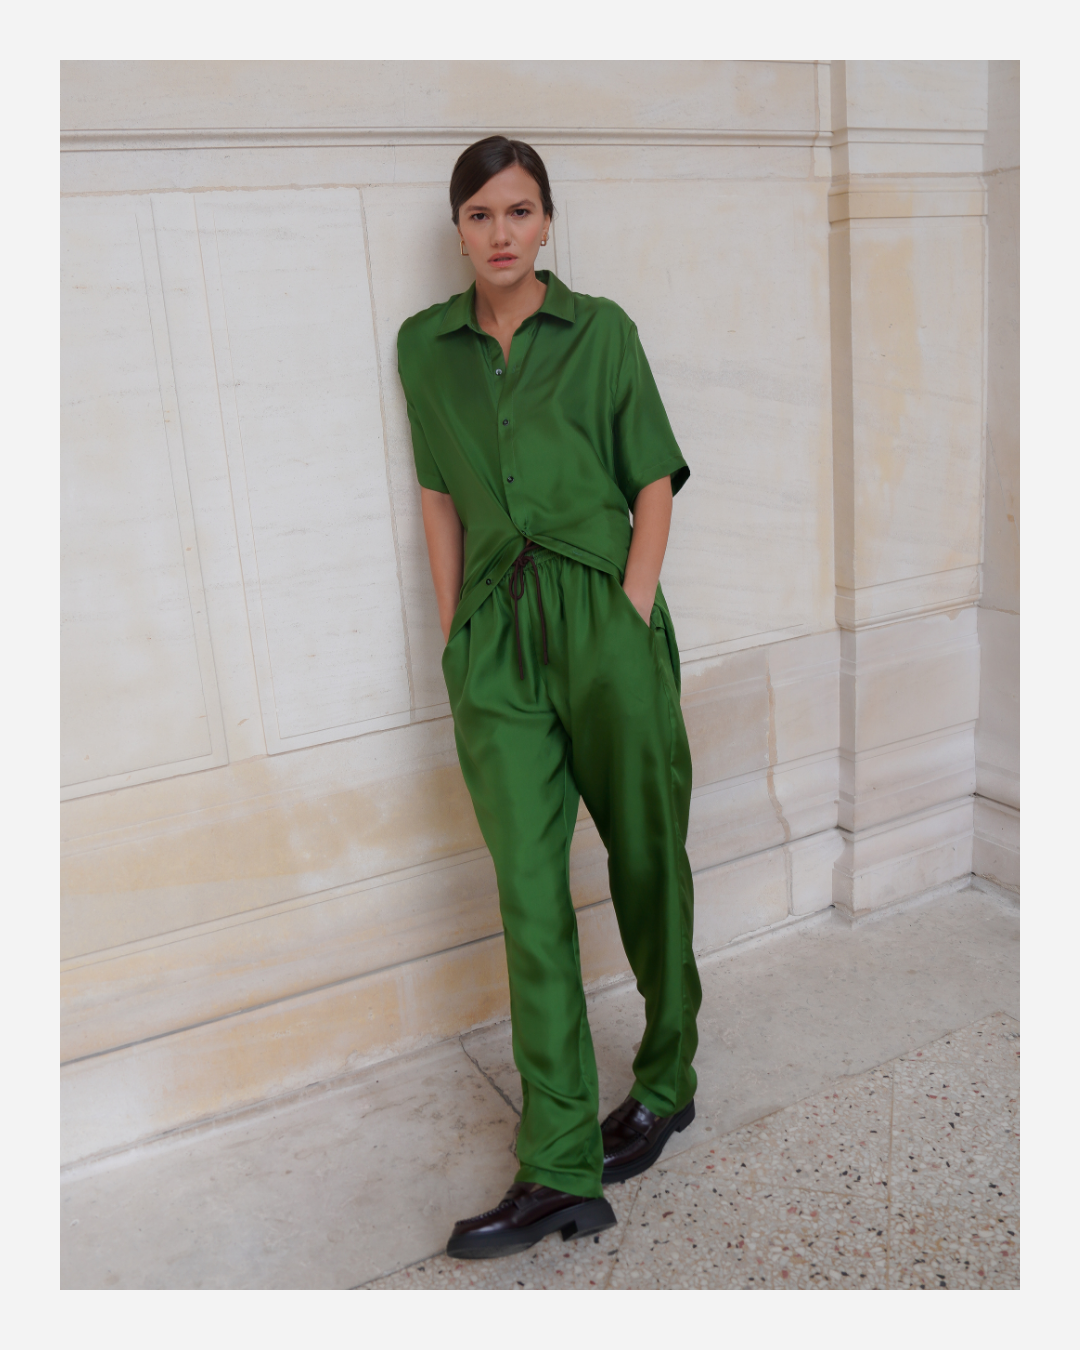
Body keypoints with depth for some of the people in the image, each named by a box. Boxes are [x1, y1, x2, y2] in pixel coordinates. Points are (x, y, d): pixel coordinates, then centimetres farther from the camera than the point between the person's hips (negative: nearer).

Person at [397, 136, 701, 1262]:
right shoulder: (425, 346, 11)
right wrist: (452, 641, 7)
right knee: (529, 891, -2)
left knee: (645, 861, 8)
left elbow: (653, 481, 3)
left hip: (604, 618, -2)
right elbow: (441, 500, 13)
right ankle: (559, 1170, 6)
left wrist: (630, 613, -8)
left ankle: (665, 1082, 31)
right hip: (496, 631, 2)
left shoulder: (599, 330, 3)